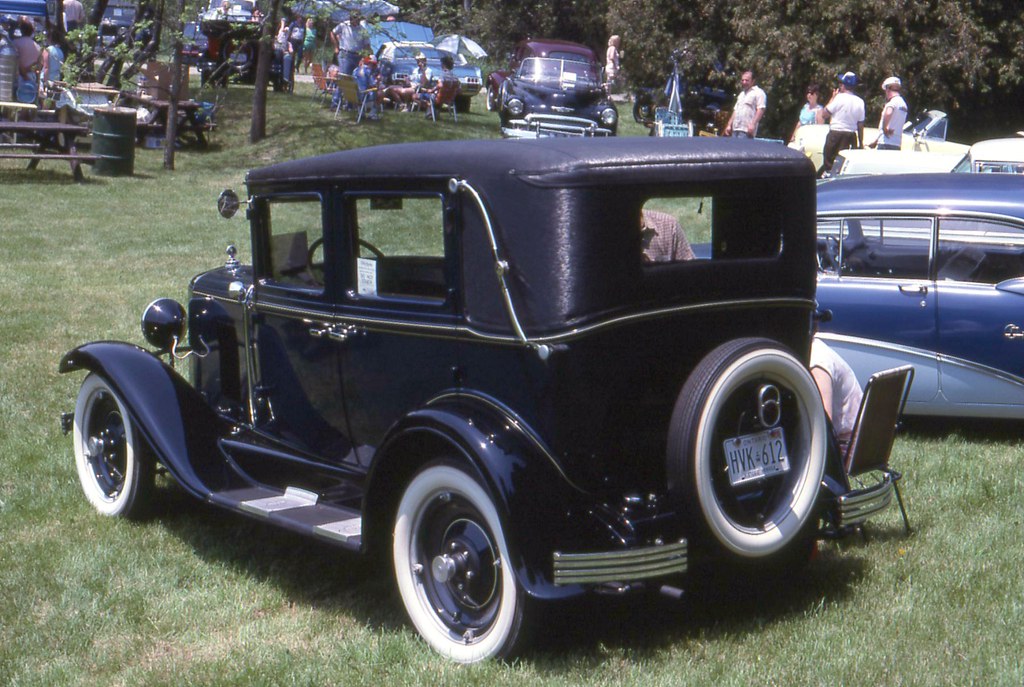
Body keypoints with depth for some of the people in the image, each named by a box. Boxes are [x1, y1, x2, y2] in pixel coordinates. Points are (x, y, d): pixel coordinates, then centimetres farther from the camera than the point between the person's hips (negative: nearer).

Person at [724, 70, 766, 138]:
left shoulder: (759, 93, -2)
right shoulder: (741, 94, 25)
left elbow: (761, 110, -12)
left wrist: (753, 124, -22)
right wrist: (729, 125, 20)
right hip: (735, 129, 8)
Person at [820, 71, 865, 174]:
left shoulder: (839, 98, -10)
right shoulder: (860, 102, 6)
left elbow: (824, 114, -5)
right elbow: (860, 124, 9)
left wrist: (832, 98, 4)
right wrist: (861, 143, 17)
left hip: (836, 134, -5)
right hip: (851, 135, 5)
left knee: (828, 163, -1)